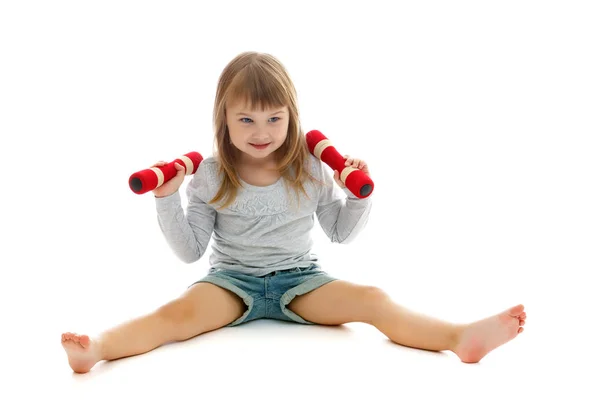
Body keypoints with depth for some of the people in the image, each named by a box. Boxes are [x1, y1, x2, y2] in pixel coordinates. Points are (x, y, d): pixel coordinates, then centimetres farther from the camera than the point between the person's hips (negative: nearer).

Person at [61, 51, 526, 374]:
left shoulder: (311, 168, 0)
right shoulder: (210, 176, -4)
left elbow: (341, 232, 9)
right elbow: (190, 250, -2)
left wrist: (360, 194, -9)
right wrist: (167, 200, -15)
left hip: (300, 278, 1)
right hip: (232, 279, -1)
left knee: (371, 299, -22)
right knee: (182, 311, -30)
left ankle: (461, 336, -37)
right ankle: (98, 347, -47)